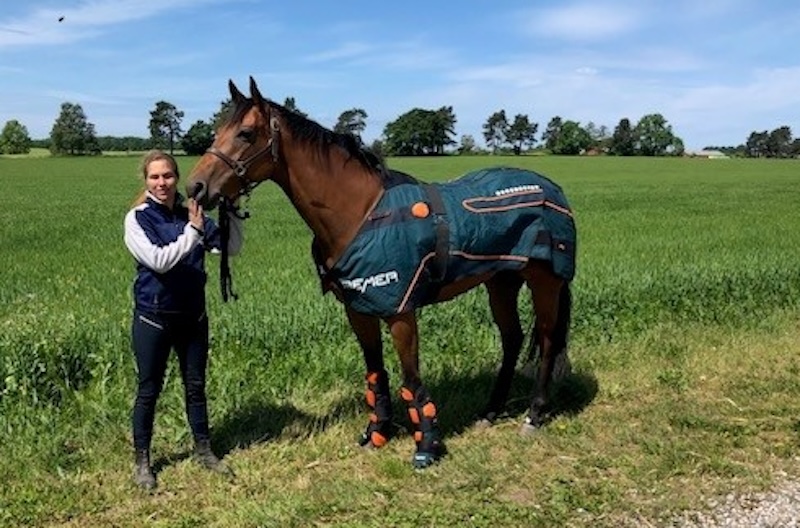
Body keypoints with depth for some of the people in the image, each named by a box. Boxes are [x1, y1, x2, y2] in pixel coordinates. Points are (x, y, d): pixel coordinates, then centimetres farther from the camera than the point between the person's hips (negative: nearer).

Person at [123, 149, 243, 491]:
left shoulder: (192, 214, 0)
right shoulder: (138, 219, -10)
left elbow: (231, 248, -2)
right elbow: (158, 261, -23)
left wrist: (231, 211, -15)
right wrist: (192, 231, -29)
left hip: (193, 315, 4)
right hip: (153, 317, -3)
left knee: (196, 385, 15)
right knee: (149, 391, 8)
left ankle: (203, 451, 31)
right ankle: (141, 461, 24)